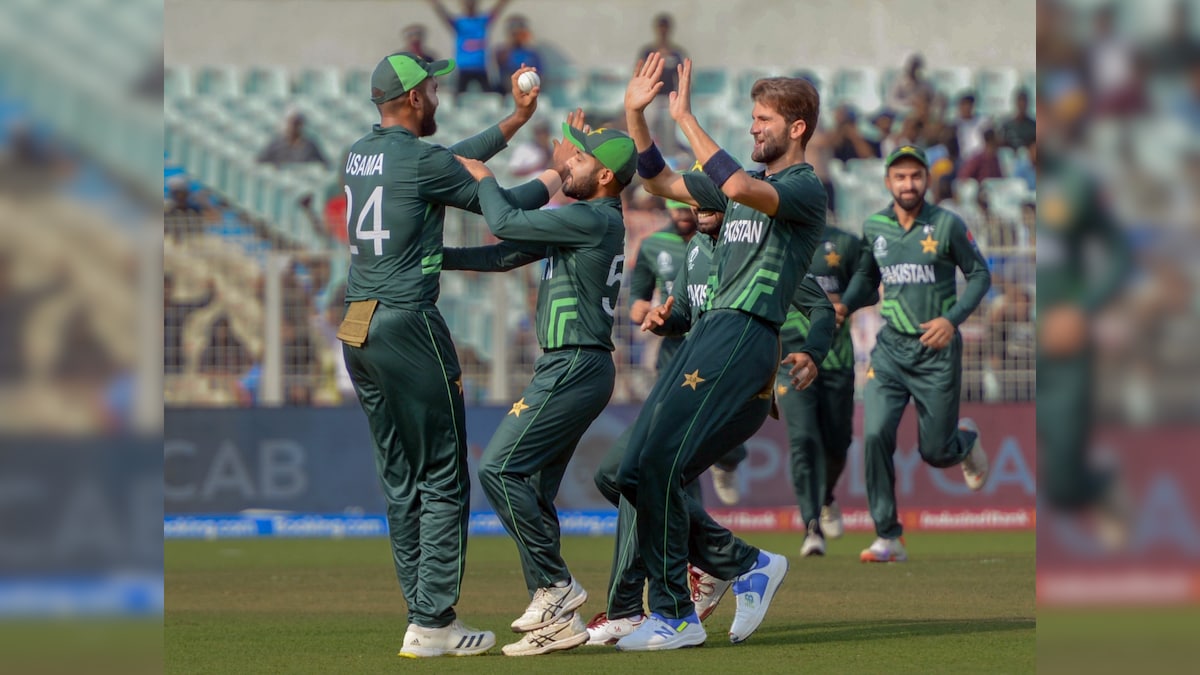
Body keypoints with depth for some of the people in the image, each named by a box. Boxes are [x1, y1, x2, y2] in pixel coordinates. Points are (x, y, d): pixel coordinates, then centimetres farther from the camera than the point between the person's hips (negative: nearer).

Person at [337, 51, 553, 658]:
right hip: (408, 325, -8)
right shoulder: (420, 160, -11)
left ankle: (422, 614, 14)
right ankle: (431, 624, -6)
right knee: (443, 480, -3)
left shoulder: (358, 156, 13)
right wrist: (552, 180, 19)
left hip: (356, 329, 8)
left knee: (400, 484, 12)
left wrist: (515, 122, 30)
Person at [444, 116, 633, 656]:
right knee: (531, 488, 9)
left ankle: (556, 585, -9)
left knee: (499, 469, -14)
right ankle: (558, 621, 9)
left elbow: (505, 223, -15)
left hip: (576, 366, -10)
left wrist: (481, 174, 3)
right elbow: (506, 256, 20)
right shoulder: (581, 220, 18)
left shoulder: (594, 220, -14)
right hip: (567, 367, 10)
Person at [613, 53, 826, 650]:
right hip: (706, 334, 9)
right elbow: (660, 182, 28)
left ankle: (676, 617, -11)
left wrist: (685, 117, -21)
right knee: (638, 476, 3)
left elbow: (738, 187, -25)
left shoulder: (804, 189, -5)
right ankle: (750, 565, 14)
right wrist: (635, 113, 16)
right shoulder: (747, 182, 24)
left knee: (655, 467, -18)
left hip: (745, 339, -9)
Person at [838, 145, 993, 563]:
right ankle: (888, 539, -8)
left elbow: (980, 275, -1)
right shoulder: (874, 228, 4)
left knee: (936, 452, 3)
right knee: (875, 436, -15)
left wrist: (953, 319, -14)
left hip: (937, 351, -2)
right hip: (891, 349, 2)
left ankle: (965, 441, 42)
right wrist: (845, 305, -2)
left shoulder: (947, 225, -7)